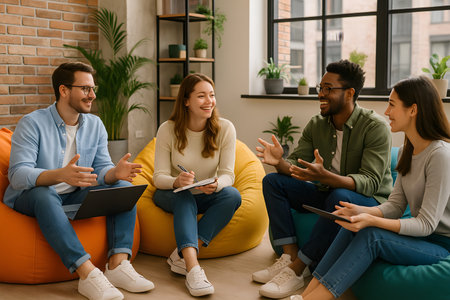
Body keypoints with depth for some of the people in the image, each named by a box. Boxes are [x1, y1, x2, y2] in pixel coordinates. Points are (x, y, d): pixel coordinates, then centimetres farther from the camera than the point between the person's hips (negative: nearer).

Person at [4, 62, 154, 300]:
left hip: (75, 196, 5)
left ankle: (118, 264, -29)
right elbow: (18, 175, -25)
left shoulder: (95, 125, 4)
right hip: (30, 197, -5)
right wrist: (60, 175, -45)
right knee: (44, 195, -39)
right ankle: (87, 273, -43)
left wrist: (115, 172, -27)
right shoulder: (32, 124, -13)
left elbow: (101, 169, -1)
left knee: (123, 186, -14)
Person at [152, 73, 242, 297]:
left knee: (232, 195, -27)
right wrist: (176, 181, -39)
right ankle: (192, 267, -46)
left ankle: (181, 255, -30)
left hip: (206, 197, 2)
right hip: (171, 196, -2)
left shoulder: (225, 129, -11)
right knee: (184, 197, -35)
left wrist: (217, 184, -37)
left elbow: (228, 174, -12)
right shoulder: (168, 130, -14)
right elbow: (159, 177, -15)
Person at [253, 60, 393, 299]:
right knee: (273, 181, -8)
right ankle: (290, 257, -20)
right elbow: (295, 165, -2)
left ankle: (295, 271, -30)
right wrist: (279, 162, -28)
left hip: (370, 201, -6)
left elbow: (370, 182, -28)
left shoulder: (375, 127, -19)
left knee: (339, 197, -39)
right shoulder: (316, 125, 0)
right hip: (327, 194, 7)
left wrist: (324, 176, -45)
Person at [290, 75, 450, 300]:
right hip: (419, 235, 8)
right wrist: (360, 211, -14)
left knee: (371, 235, -28)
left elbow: (426, 224, -22)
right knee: (354, 227, -14)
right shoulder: (407, 151, 9)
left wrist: (371, 221, -32)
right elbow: (395, 206, 6)